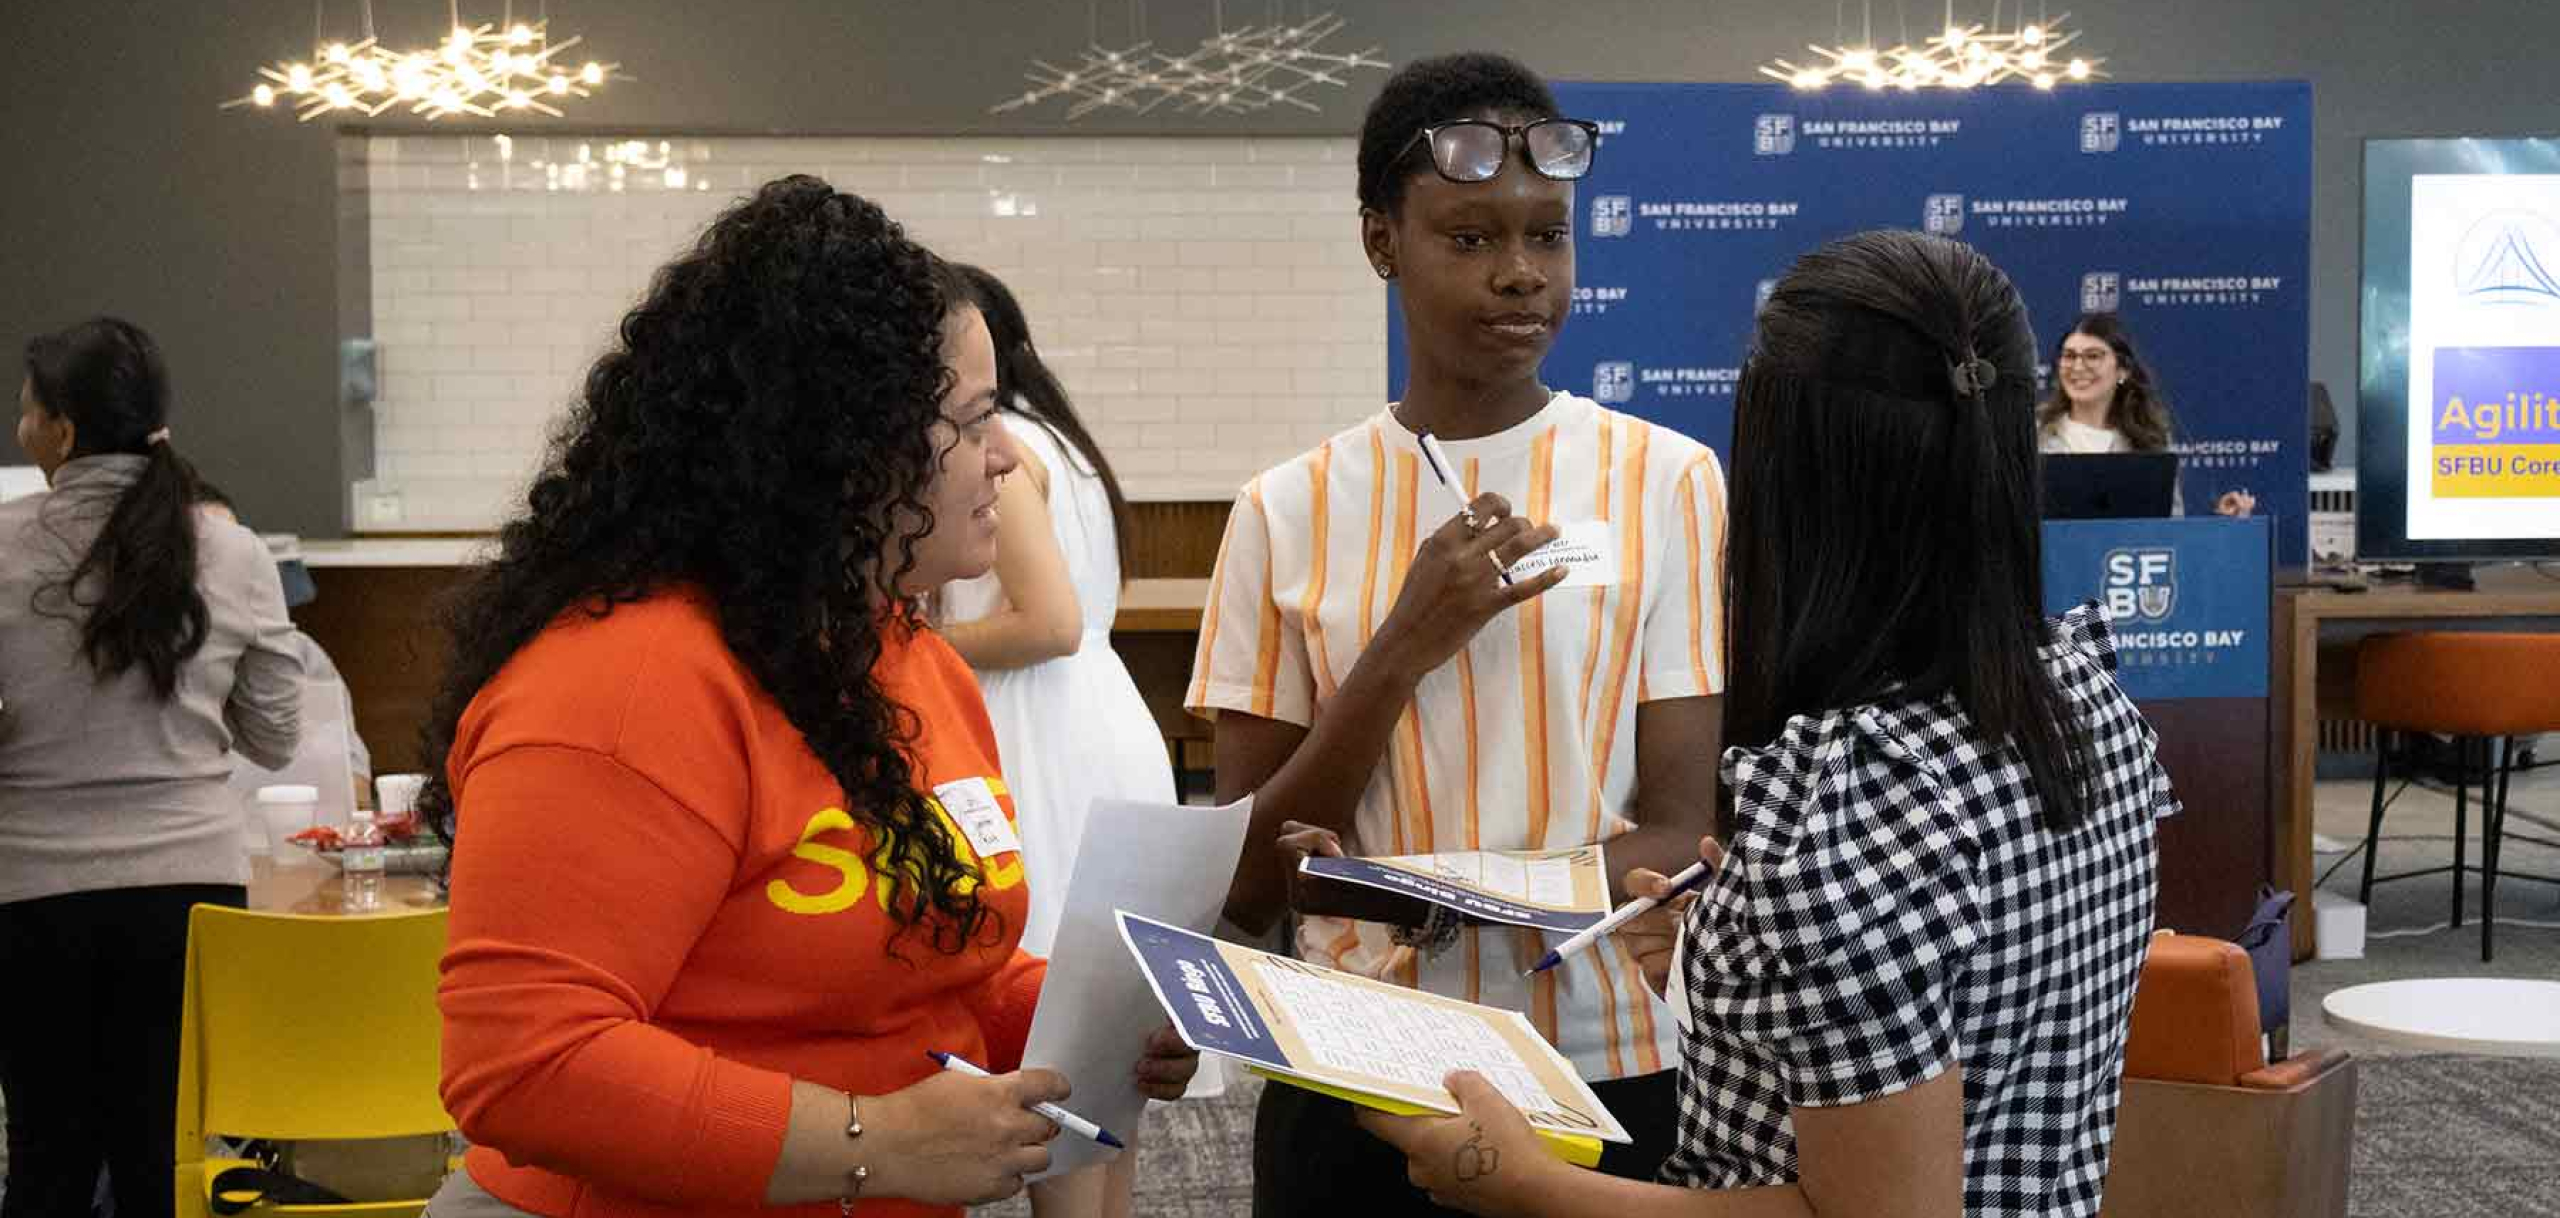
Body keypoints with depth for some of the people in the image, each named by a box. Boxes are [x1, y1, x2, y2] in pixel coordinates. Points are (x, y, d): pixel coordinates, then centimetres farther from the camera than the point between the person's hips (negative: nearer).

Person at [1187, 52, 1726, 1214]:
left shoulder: (1666, 481, -4)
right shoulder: (1288, 513, -1)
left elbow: (1678, 836, -7)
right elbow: (1245, 886, -3)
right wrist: (1404, 650, -15)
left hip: (1608, 1073, -1)